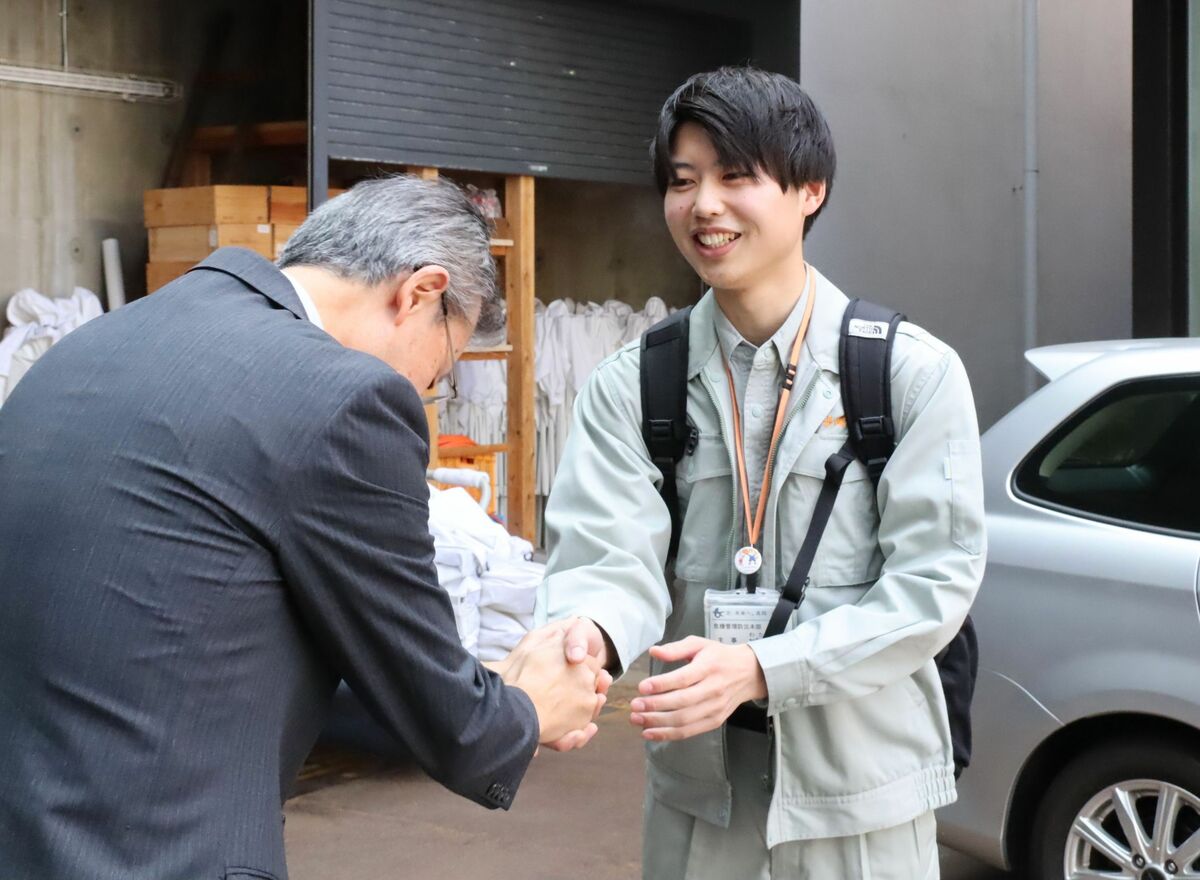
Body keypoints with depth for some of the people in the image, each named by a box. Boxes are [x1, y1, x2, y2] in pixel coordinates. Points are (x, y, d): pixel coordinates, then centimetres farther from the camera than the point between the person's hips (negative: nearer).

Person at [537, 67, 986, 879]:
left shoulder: (915, 373, -6)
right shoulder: (631, 386, -1)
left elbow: (934, 581, -11)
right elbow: (609, 553, -12)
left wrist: (759, 668, -23)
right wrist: (585, 633, -36)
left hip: (862, 789, -2)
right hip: (697, 788, 2)